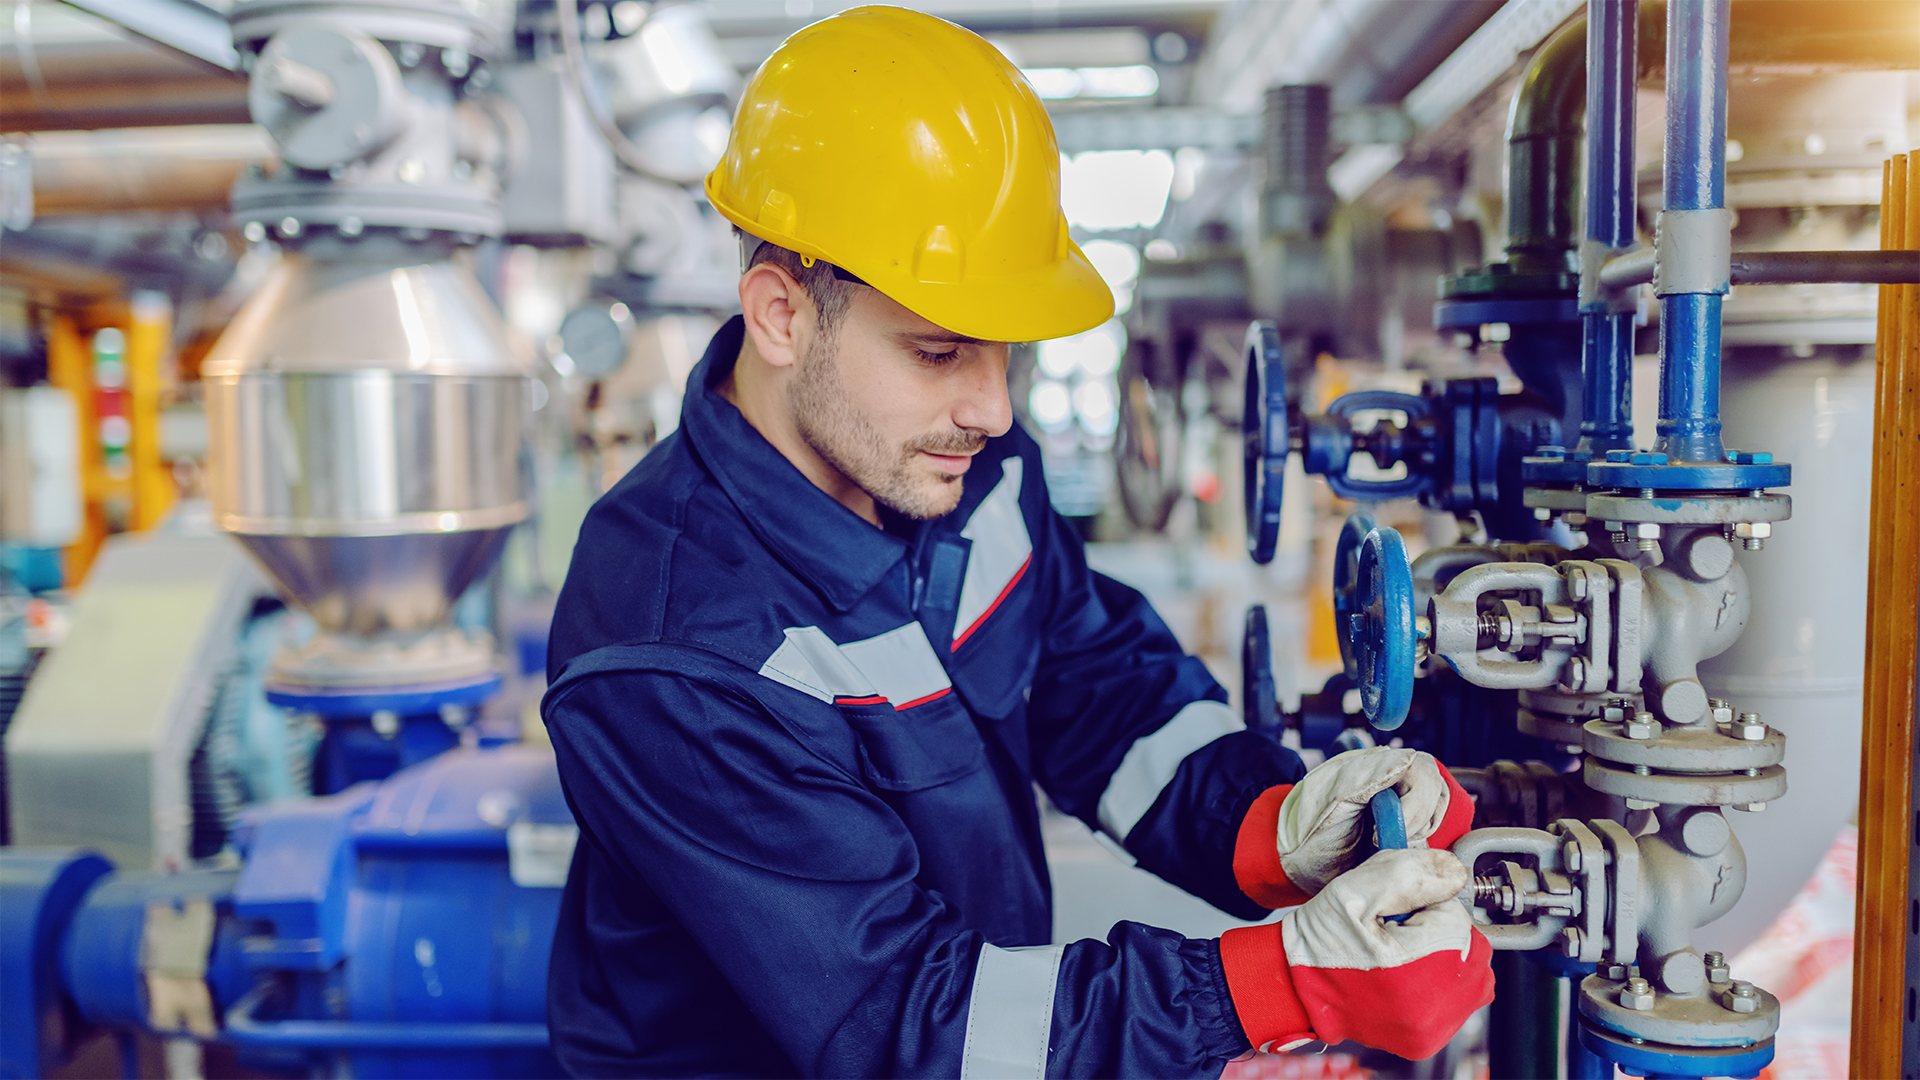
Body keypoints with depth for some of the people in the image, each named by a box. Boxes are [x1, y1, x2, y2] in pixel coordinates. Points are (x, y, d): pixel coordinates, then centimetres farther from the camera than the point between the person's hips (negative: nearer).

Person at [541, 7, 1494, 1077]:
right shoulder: (669, 660, -26)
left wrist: (1274, 822, -16)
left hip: (997, 987, 6)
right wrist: (1291, 983, -32)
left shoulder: (976, 468, -4)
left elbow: (1111, 688, 4)